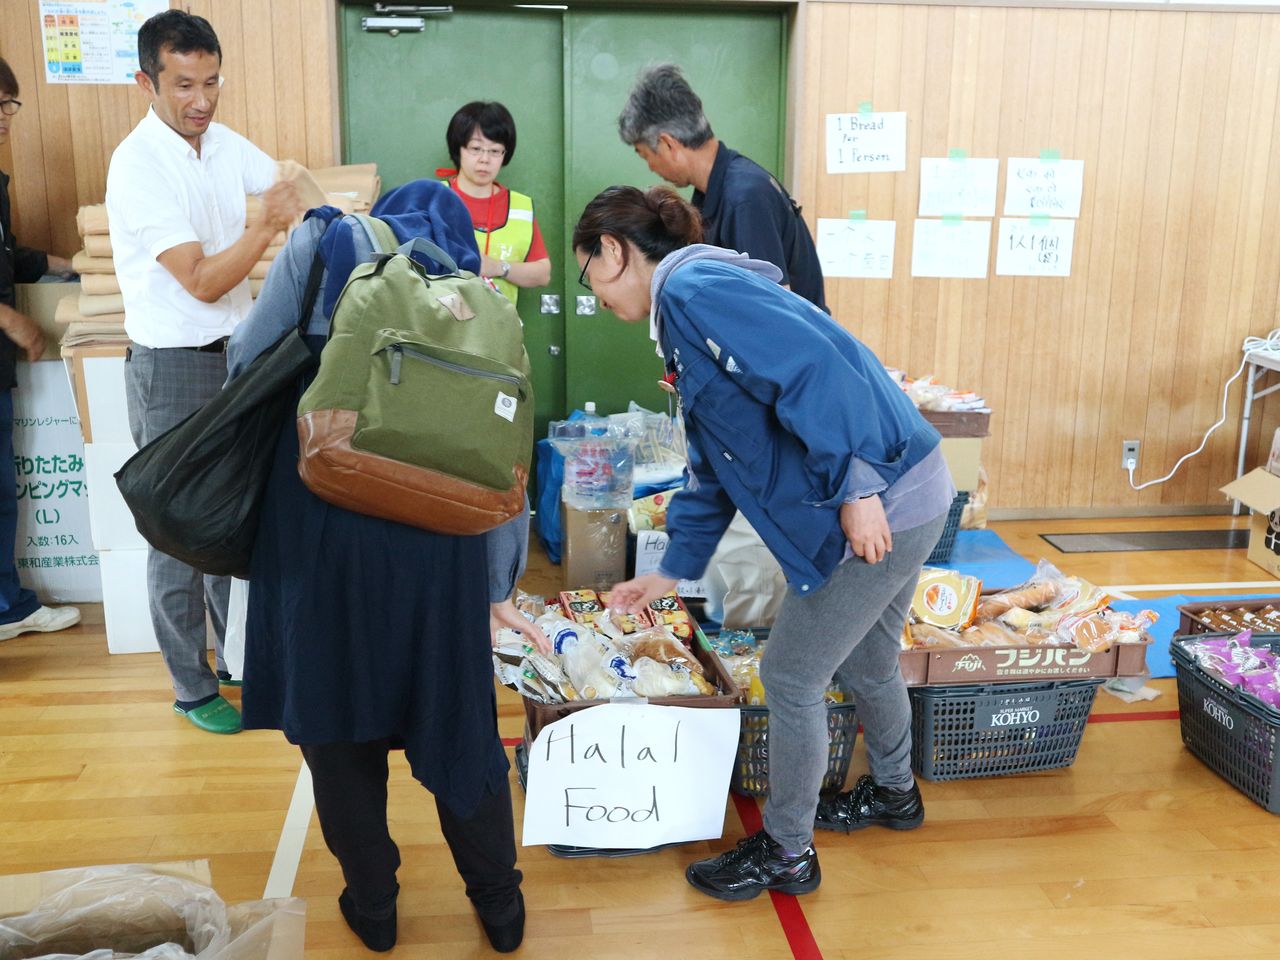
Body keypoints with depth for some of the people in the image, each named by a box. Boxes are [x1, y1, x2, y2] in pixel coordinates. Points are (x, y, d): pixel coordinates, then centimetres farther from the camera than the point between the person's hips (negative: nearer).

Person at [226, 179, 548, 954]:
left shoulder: (327, 243, 12)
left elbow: (250, 358, 3)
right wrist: (497, 586, 22)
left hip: (326, 515, -2)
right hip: (438, 529, 2)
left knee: (335, 708, 16)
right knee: (456, 714, 17)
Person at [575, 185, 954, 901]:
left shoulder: (692, 288, -13)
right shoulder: (685, 311, 19)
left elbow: (812, 368, -26)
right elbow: (714, 470, 24)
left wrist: (857, 488, -26)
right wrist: (672, 572, 29)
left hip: (882, 504, -10)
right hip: (910, 495, 10)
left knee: (791, 677, 4)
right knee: (864, 660, 26)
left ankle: (787, 854, 23)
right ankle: (895, 793, 50)